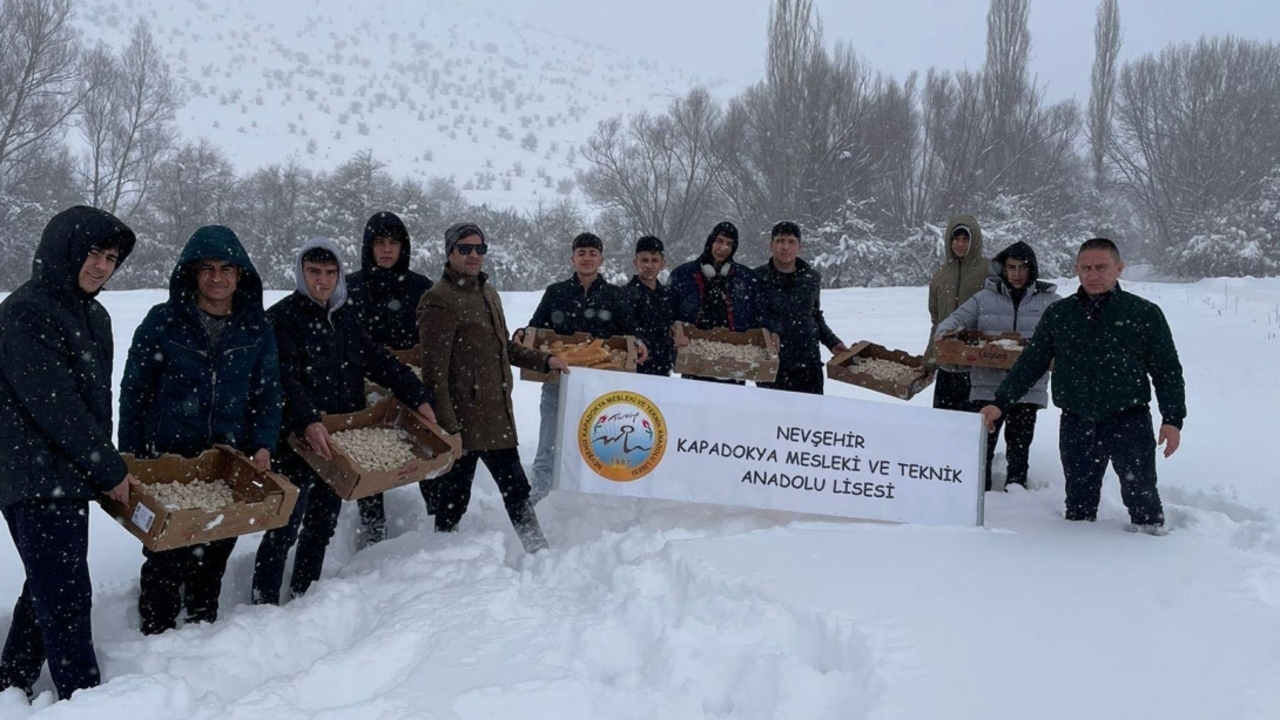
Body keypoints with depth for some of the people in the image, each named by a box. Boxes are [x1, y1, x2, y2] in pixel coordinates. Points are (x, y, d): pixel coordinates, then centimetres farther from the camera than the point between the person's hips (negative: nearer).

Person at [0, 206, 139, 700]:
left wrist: (103, 463, 10)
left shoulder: (93, 316, 13)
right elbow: (53, 404, -18)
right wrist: (109, 469, -13)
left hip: (71, 477, 9)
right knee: (67, 597, -6)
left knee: (49, 589, 17)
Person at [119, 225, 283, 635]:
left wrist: (263, 444, -7)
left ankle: (202, 623, 31)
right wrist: (130, 455, -1)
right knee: (167, 552, 0)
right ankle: (157, 631, 19)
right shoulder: (163, 321, -5)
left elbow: (268, 391, 6)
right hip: (168, 455, -2)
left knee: (216, 551, 12)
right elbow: (134, 390, 0)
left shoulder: (256, 328, 2)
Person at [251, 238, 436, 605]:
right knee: (285, 527, -3)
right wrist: (307, 422, -35)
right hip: (297, 441, -7)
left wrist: (418, 398, -5)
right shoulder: (282, 317, -9)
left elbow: (379, 362, 7)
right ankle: (264, 603, 8)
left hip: (340, 441, 7)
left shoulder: (345, 317, 12)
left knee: (322, 525, 16)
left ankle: (303, 597, 29)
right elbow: (285, 379, -21)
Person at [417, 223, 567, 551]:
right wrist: (445, 423, -22)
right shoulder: (440, 302, -14)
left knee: (515, 486, 16)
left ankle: (537, 548, 27)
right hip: (463, 417, -9)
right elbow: (434, 369, -18)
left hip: (496, 415, 9)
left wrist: (544, 360, 19)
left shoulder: (487, 292, 14)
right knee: (455, 492, 3)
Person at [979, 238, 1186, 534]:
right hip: (1076, 425, 3)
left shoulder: (1144, 313, -1)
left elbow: (1167, 371, 2)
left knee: (1141, 497, 2)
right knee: (1078, 503, 12)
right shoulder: (1058, 314, 6)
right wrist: (1000, 403, 4)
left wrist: (1172, 419, -6)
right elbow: (1031, 363, 10)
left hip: (1130, 423, -2)